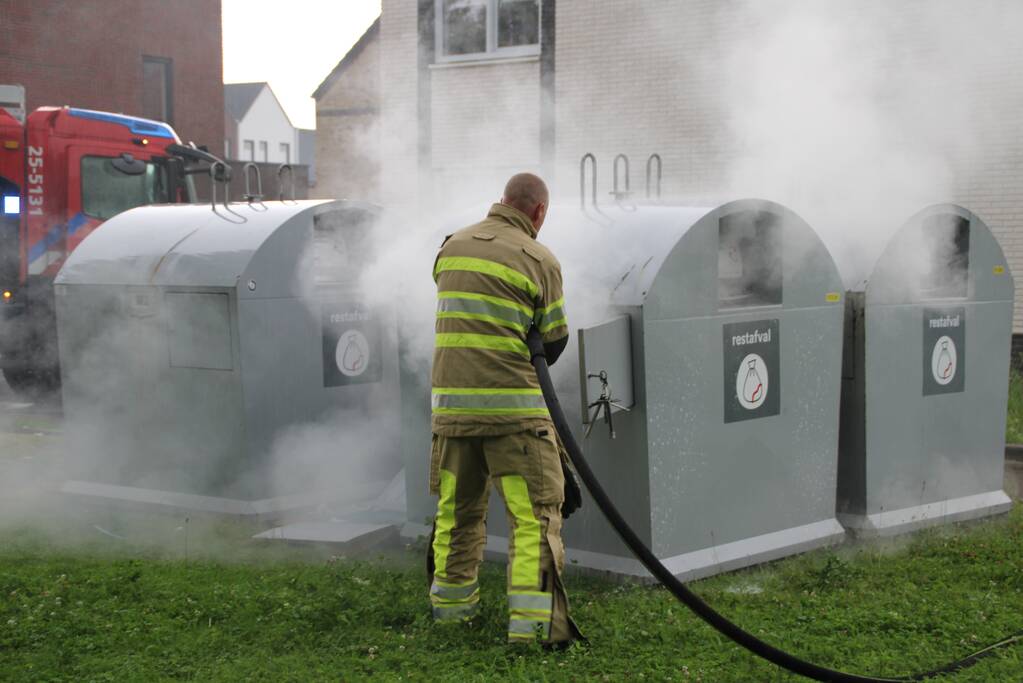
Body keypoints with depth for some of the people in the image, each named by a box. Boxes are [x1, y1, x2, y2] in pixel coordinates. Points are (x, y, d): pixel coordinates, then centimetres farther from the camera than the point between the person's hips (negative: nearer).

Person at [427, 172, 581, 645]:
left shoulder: (451, 247, 10)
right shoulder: (539, 260, -4)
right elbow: (554, 342, 2)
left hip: (450, 402, 5)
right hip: (512, 406, -5)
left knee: (457, 509, 18)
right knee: (534, 514, -2)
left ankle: (451, 604, 29)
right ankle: (532, 621, -9)